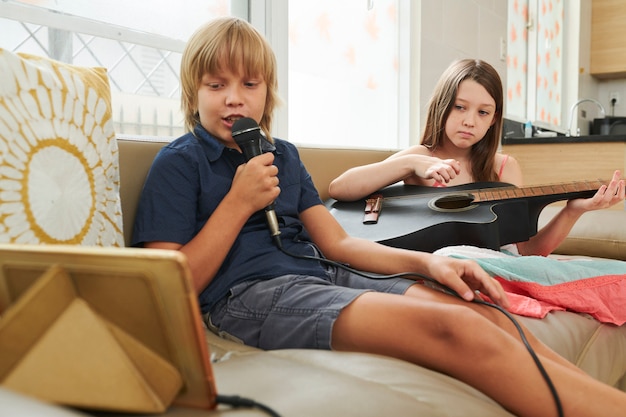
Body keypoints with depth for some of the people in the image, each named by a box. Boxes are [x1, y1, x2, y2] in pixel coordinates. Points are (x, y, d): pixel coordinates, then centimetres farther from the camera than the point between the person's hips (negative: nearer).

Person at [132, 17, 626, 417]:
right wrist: (239, 203, -10)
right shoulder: (178, 163, 3)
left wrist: (427, 261, 3)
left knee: (485, 315, -14)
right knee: (453, 328, -27)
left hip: (319, 275, 7)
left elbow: (337, 243, 17)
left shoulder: (283, 155, 21)